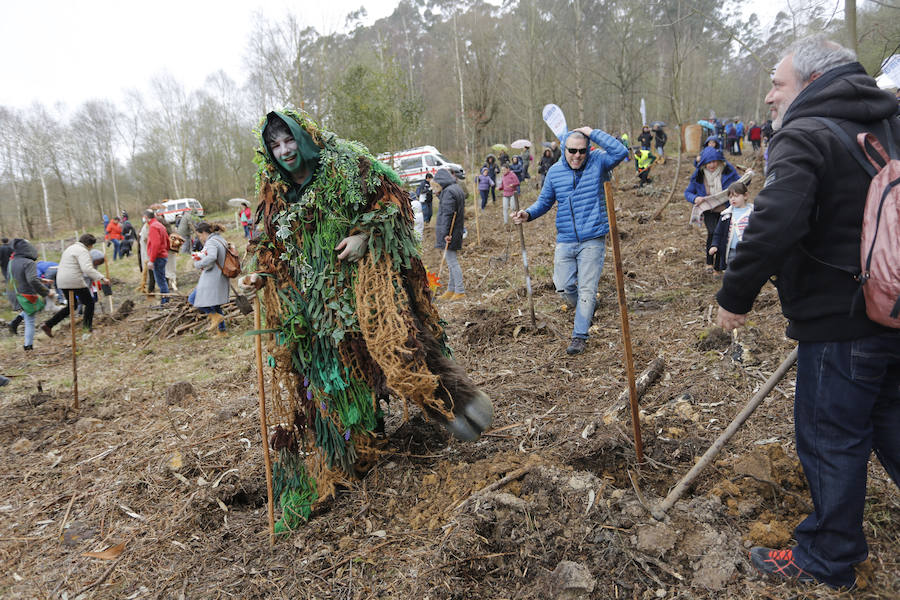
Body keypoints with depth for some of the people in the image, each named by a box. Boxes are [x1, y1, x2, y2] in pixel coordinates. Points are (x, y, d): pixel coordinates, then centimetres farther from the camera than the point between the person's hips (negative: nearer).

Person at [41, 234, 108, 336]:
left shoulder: (70, 248, 20)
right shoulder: (83, 251, -11)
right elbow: (87, 269, -27)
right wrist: (102, 278, -29)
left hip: (62, 282, 9)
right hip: (74, 282, -9)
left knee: (72, 306, 21)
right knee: (89, 302, 8)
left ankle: (48, 325, 15)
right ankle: (88, 327, 10)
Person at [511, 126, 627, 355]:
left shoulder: (597, 162, -2)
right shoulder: (555, 171, 5)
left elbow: (620, 152, -20)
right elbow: (545, 201, 14)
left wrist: (593, 133, -15)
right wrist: (528, 214, -5)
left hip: (592, 240, -3)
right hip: (565, 240, 3)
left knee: (586, 289, -3)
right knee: (563, 287, 4)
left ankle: (579, 336, 7)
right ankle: (586, 310, 34)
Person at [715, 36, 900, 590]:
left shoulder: (804, 136, -16)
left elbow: (775, 225, -31)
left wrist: (736, 295, -20)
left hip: (841, 321, -9)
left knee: (830, 439, 6)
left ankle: (828, 560, 23)